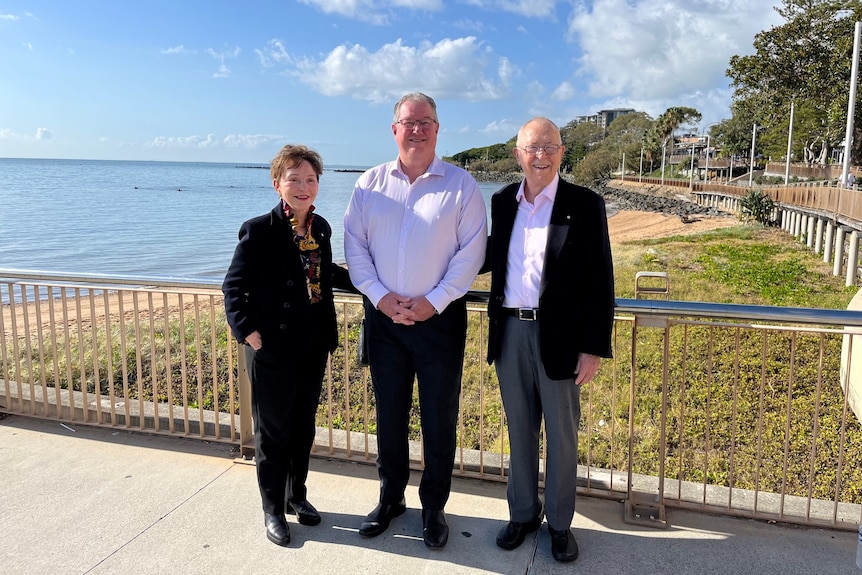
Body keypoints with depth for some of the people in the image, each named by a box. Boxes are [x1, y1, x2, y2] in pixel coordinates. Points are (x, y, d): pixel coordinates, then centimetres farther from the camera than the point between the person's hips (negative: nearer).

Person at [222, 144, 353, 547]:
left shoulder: (321, 227, 5)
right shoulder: (259, 230, -13)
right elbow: (234, 287, -10)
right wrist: (247, 331, -17)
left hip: (314, 350, 6)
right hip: (273, 351, -5)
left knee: (304, 428, 19)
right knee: (273, 433, 9)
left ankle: (297, 495, 39)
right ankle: (273, 510, 28)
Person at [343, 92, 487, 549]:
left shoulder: (461, 185, -2)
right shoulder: (370, 184, 6)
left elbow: (471, 252, -6)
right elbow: (354, 245, 3)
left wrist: (433, 301, -13)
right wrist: (379, 296, -9)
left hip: (440, 317, -2)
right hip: (383, 316, 3)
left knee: (439, 419, 7)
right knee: (389, 414, 14)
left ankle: (434, 508, 26)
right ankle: (390, 499, 33)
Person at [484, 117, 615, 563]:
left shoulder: (585, 205, -7)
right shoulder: (502, 201, 5)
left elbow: (599, 282, -8)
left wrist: (594, 347, -11)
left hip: (559, 335, -3)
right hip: (509, 332, 4)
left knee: (561, 436, 11)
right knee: (519, 430, 17)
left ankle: (559, 522, 31)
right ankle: (523, 512, 36)